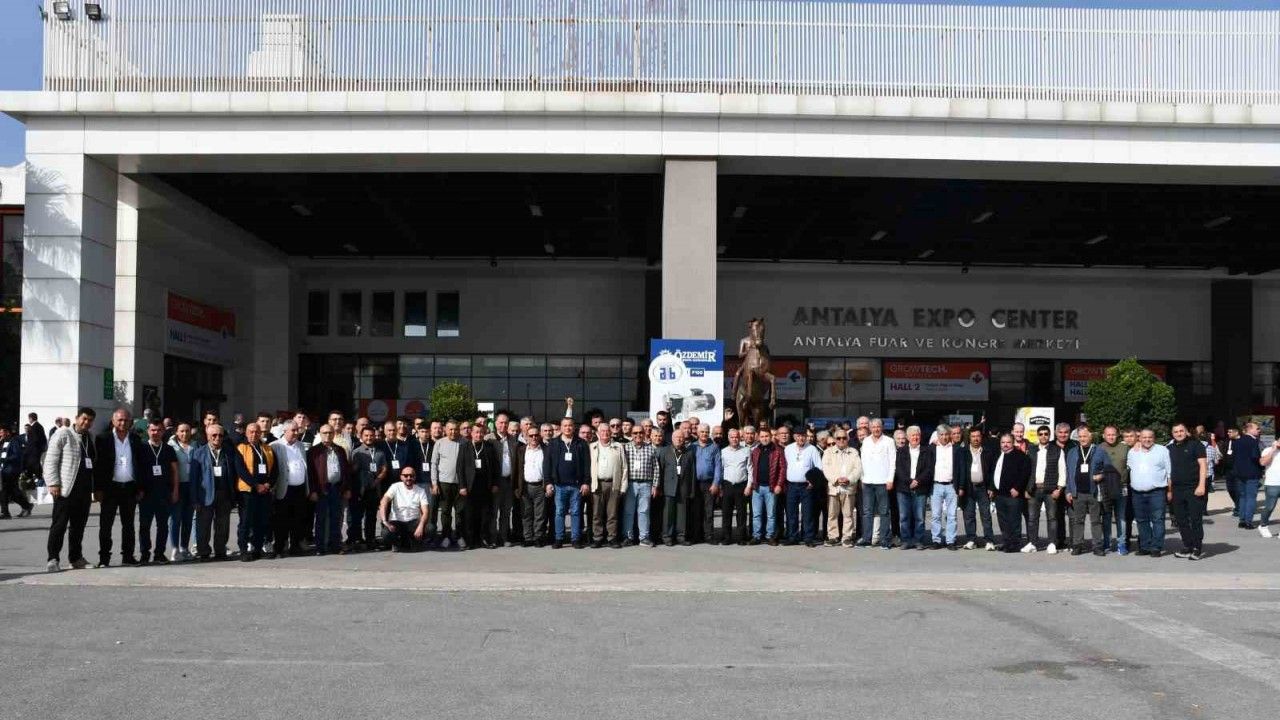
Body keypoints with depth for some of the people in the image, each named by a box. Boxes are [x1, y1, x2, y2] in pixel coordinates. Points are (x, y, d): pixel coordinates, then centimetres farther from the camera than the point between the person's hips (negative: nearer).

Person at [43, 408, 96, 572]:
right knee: (59, 525, -4)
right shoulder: (62, 435, -3)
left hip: (84, 489, 6)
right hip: (65, 489, -6)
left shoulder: (90, 438, 17)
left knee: (79, 525, 11)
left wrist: (96, 487, 16)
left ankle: (76, 557, 19)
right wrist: (53, 483, -16)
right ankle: (53, 559, 0)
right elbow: (50, 460, -8)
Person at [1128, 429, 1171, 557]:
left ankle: (1156, 547, -4)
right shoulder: (1132, 452, 12)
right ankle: (1144, 546, 16)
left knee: (1157, 520, -6)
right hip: (1137, 493, 4)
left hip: (1157, 492, -4)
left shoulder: (1162, 451, 1)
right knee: (1141, 521, 9)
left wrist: (1170, 490, -3)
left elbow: (1170, 472, 1)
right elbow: (1129, 469, 19)